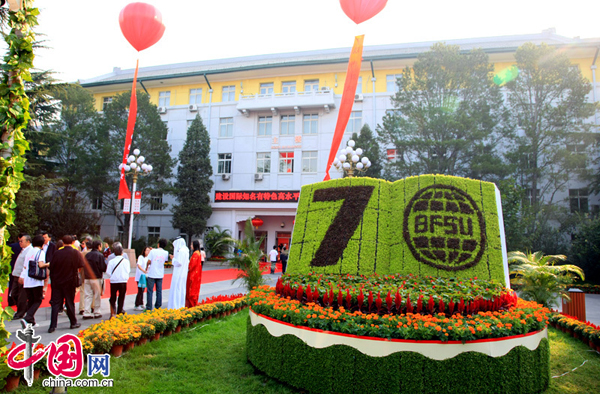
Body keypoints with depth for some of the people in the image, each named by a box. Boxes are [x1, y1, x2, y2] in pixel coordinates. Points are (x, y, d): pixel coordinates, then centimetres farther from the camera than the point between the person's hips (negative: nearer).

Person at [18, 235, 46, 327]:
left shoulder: (29, 252, 14)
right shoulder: (41, 252, -5)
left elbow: (25, 266, 14)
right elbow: (41, 264, -19)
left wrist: (22, 276, 16)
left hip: (26, 281, 6)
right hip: (36, 281, -6)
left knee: (30, 301, 14)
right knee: (38, 301, 2)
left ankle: (31, 321, 17)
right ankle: (27, 319, -15)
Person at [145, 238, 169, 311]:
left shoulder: (153, 251, -7)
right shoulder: (166, 253, 2)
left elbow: (149, 261, -10)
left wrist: (147, 268, 13)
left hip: (152, 274, -3)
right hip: (160, 275, 3)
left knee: (150, 291, 3)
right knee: (159, 291, 9)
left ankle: (149, 307, 4)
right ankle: (158, 306, 12)